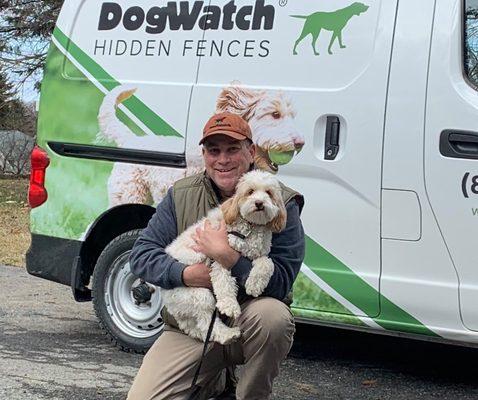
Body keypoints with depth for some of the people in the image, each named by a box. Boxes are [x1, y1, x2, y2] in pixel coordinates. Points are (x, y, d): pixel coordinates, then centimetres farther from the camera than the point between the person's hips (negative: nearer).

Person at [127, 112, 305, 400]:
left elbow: (282, 282, -16)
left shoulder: (281, 204, -7)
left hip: (246, 323, -2)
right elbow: (142, 255, 0)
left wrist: (227, 256, -28)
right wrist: (186, 275, -18)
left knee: (273, 315, -37)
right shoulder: (181, 195, 4)